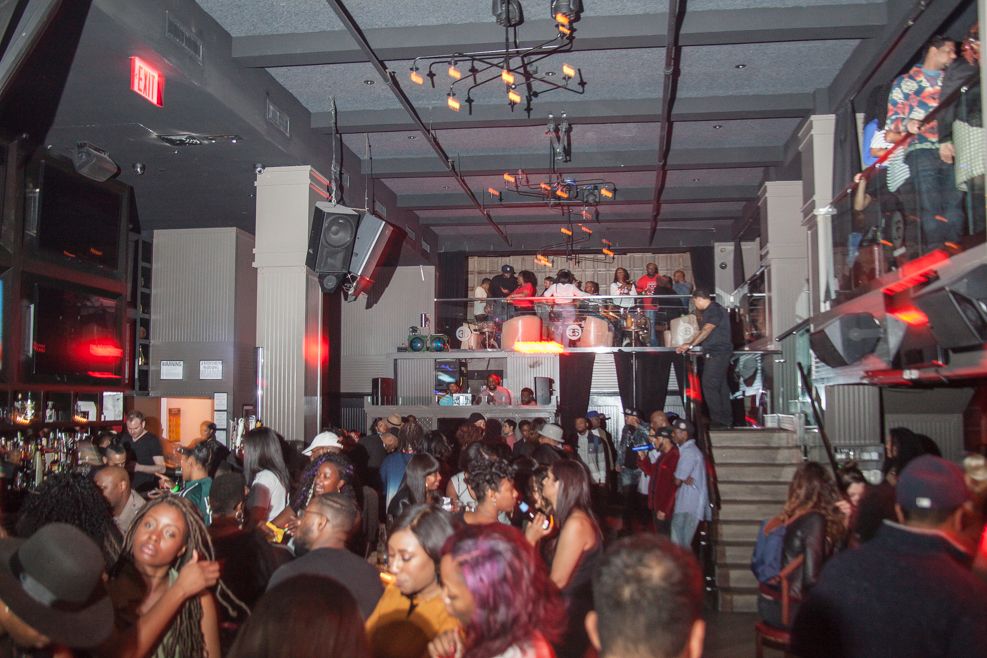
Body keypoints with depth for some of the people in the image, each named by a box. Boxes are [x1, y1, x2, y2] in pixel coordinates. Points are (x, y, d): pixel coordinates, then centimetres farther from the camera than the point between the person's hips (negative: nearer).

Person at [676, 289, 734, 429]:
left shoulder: (715, 310, -13)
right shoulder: (709, 311, 19)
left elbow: (706, 331, -24)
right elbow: (703, 332, 23)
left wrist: (690, 345, -29)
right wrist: (688, 344, 18)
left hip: (718, 353, -11)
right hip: (715, 353, 11)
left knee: (709, 386, -12)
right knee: (720, 386, 11)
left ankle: (719, 421, -10)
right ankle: (726, 420, 15)